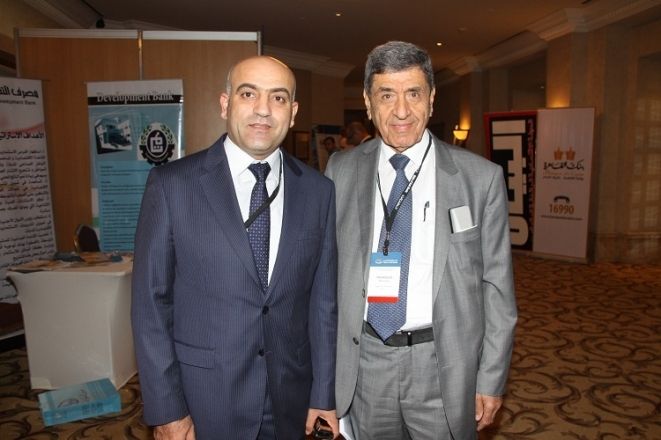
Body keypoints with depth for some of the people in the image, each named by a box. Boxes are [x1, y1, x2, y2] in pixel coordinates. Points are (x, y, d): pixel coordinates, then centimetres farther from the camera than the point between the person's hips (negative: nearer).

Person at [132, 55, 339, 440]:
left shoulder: (318, 190, -3)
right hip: (203, 399, -2)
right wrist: (166, 409, -7)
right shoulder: (172, 184, -10)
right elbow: (151, 303, -7)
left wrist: (324, 393, 3)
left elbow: (324, 299, 0)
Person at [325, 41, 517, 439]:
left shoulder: (481, 177, -7)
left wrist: (492, 379, -2)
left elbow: (497, 287, -3)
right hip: (362, 363, 2)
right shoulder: (341, 171, -1)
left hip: (444, 365, -1)